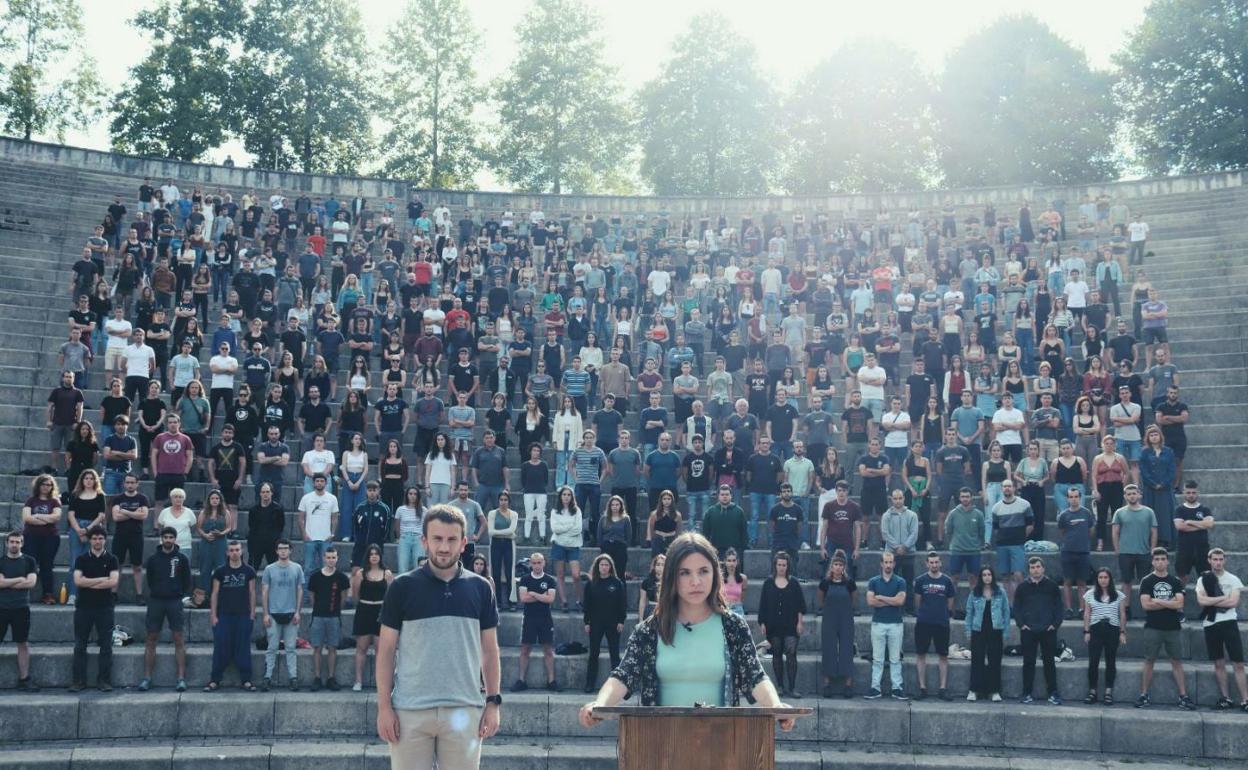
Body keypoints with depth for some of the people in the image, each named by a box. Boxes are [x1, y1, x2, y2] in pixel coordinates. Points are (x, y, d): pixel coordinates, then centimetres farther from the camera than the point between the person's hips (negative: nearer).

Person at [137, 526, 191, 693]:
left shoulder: (182, 558, 2)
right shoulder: (153, 559, 6)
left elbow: (187, 582, 8)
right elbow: (149, 580, 14)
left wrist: (183, 596, 0)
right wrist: (156, 592, 4)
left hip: (175, 601, -2)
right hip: (156, 601, 2)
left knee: (179, 640, -3)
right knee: (151, 640, 2)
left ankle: (181, 678, -1)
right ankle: (147, 678, 8)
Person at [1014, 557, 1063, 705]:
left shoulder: (1052, 586, 4)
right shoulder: (1022, 587, 6)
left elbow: (1059, 607, 5)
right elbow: (1016, 608, 8)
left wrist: (1055, 624, -5)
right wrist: (1021, 624, -4)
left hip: (1048, 631, -1)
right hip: (1028, 631, 1)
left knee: (1049, 662, 4)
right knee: (1028, 663, 4)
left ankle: (1053, 694, 10)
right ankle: (1027, 694, 9)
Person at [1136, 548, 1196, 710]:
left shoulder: (1176, 582, 8)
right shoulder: (1147, 581, 2)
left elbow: (1179, 603, -6)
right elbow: (1145, 604, -10)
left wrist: (1157, 601, -9)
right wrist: (1170, 603, -6)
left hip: (1173, 628, 2)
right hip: (1153, 628, -2)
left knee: (1177, 662, 5)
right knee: (1149, 661, 2)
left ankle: (1183, 697, 8)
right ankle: (1144, 696, 7)